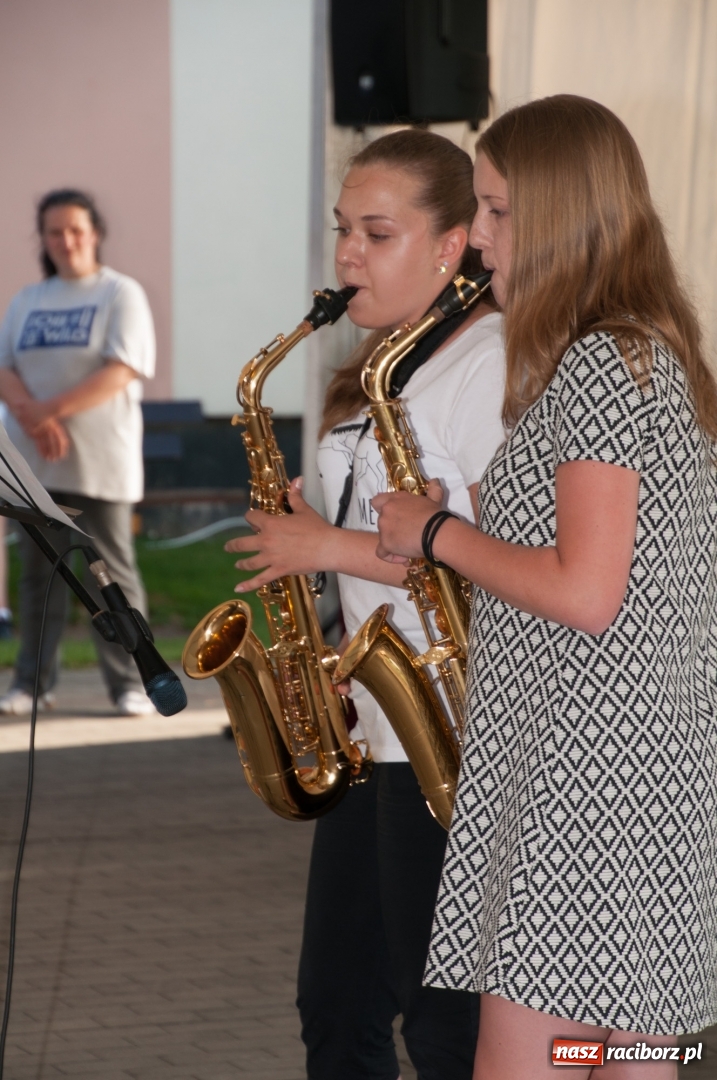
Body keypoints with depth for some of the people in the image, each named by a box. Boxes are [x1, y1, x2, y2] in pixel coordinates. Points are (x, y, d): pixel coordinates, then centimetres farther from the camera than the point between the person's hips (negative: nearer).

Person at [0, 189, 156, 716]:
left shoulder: (120, 294, 0)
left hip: (101, 460, -4)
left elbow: (122, 370, -12)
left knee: (112, 571, -2)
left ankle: (129, 684, 2)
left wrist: (52, 409, -19)